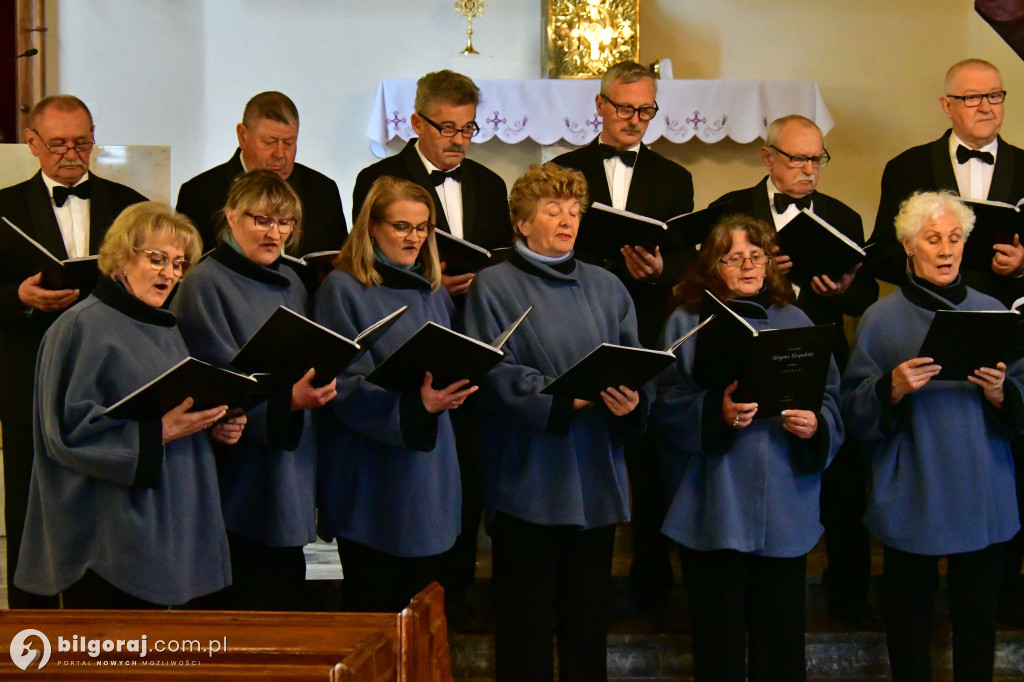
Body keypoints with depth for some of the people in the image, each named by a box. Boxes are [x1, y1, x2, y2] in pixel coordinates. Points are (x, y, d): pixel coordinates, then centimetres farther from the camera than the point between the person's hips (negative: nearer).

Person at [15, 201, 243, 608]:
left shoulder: (165, 329, 16)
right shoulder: (82, 327, -10)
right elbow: (68, 428, -18)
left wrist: (216, 424, 1)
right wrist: (159, 432, -23)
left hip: (163, 528, 8)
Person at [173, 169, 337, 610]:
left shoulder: (290, 283, 14)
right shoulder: (205, 284, -8)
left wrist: (315, 388, -1)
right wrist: (287, 398, -30)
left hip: (291, 472, 7)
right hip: (240, 479, -7)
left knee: (287, 600, 9)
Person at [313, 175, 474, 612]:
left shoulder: (433, 290, 15)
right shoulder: (343, 289, -6)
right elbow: (345, 384, -15)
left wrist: (453, 391, -4)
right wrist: (414, 404, -28)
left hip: (430, 469, 6)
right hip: (373, 477, -6)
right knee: (372, 609, 2)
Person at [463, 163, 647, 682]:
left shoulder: (606, 286, 14)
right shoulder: (494, 286, 1)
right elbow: (494, 374, -11)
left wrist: (630, 400, -14)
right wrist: (565, 397, -22)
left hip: (595, 479, 4)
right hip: (528, 480, -4)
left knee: (588, 620, 10)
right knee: (527, 624, 2)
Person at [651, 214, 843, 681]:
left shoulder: (796, 322, 13)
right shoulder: (687, 323, 5)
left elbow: (830, 398, 8)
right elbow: (666, 403, -4)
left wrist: (815, 425, -13)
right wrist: (716, 413, -21)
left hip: (785, 509, 2)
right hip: (715, 509, -2)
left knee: (781, 643, 7)